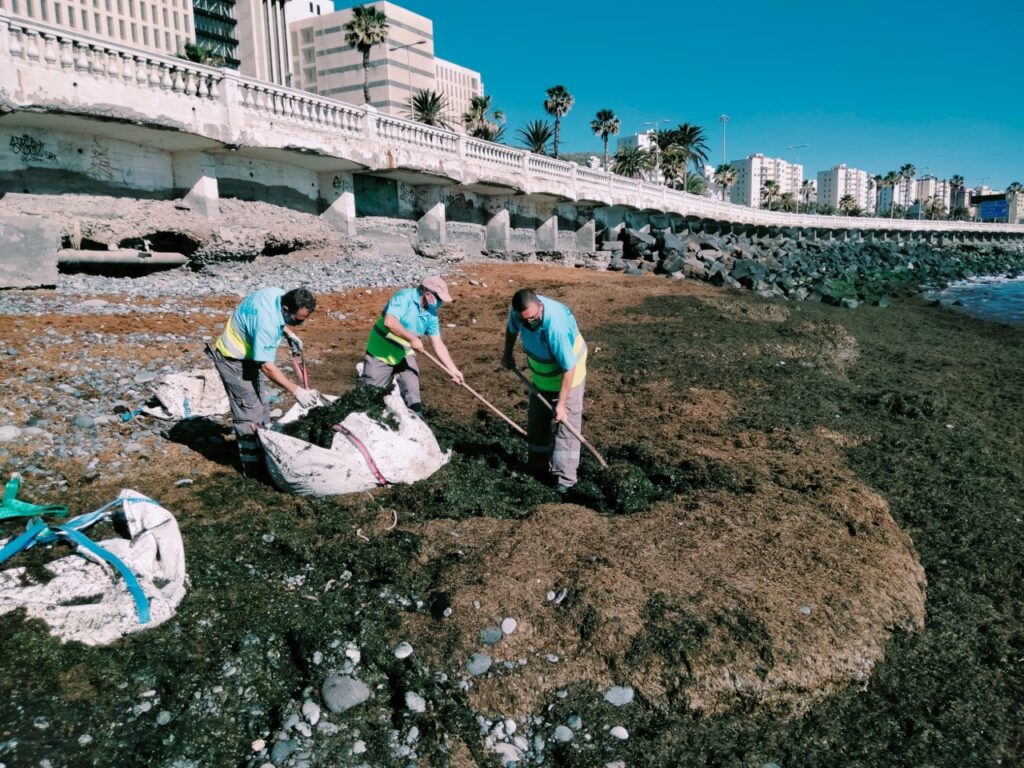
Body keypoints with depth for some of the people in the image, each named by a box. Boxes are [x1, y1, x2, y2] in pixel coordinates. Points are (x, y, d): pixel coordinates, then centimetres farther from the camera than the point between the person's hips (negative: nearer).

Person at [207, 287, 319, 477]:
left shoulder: (278, 294, -12)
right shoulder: (266, 323, -37)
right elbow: (267, 366, -33)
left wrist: (289, 334, 1)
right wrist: (296, 391, -33)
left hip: (245, 355, 10)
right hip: (233, 361, -10)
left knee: (259, 405, 17)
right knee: (250, 411, -6)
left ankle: (264, 452, 30)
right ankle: (253, 466, 4)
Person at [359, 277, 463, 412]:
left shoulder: (431, 315, -3)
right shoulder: (404, 297, -22)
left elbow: (438, 344, 0)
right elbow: (390, 322, -35)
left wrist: (453, 370, -6)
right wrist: (412, 338, -33)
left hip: (404, 355, 6)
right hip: (381, 352, -6)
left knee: (412, 391, 3)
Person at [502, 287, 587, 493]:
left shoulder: (556, 325, -40)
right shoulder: (519, 311, -22)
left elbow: (569, 368, -34)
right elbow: (512, 328, 5)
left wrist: (561, 404, -30)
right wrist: (507, 354, 11)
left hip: (567, 377, -6)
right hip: (540, 375, 7)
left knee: (567, 423, -8)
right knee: (536, 421, 15)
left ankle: (565, 476, -4)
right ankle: (539, 466, 30)